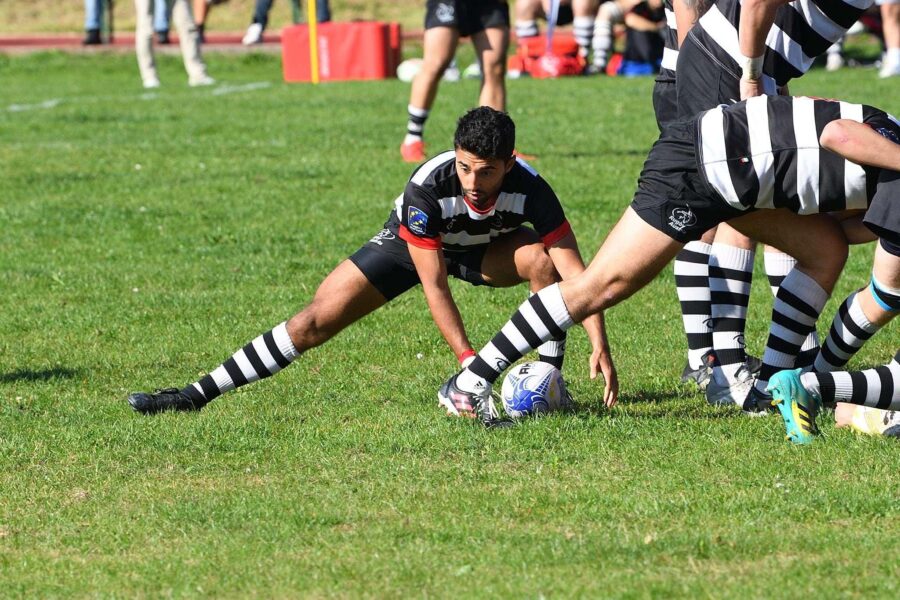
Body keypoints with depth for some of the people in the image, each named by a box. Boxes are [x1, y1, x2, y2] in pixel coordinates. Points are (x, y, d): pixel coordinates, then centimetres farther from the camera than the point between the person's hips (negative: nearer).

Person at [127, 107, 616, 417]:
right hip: (413, 243, -1)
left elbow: (575, 272, -32)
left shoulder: (528, 189, -35)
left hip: (483, 248, 1)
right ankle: (196, 395, -5)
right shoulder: (427, 189, -39)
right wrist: (468, 358, -41)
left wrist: (600, 345, -43)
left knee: (541, 258, -31)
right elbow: (433, 285, -35)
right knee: (319, 318, -11)